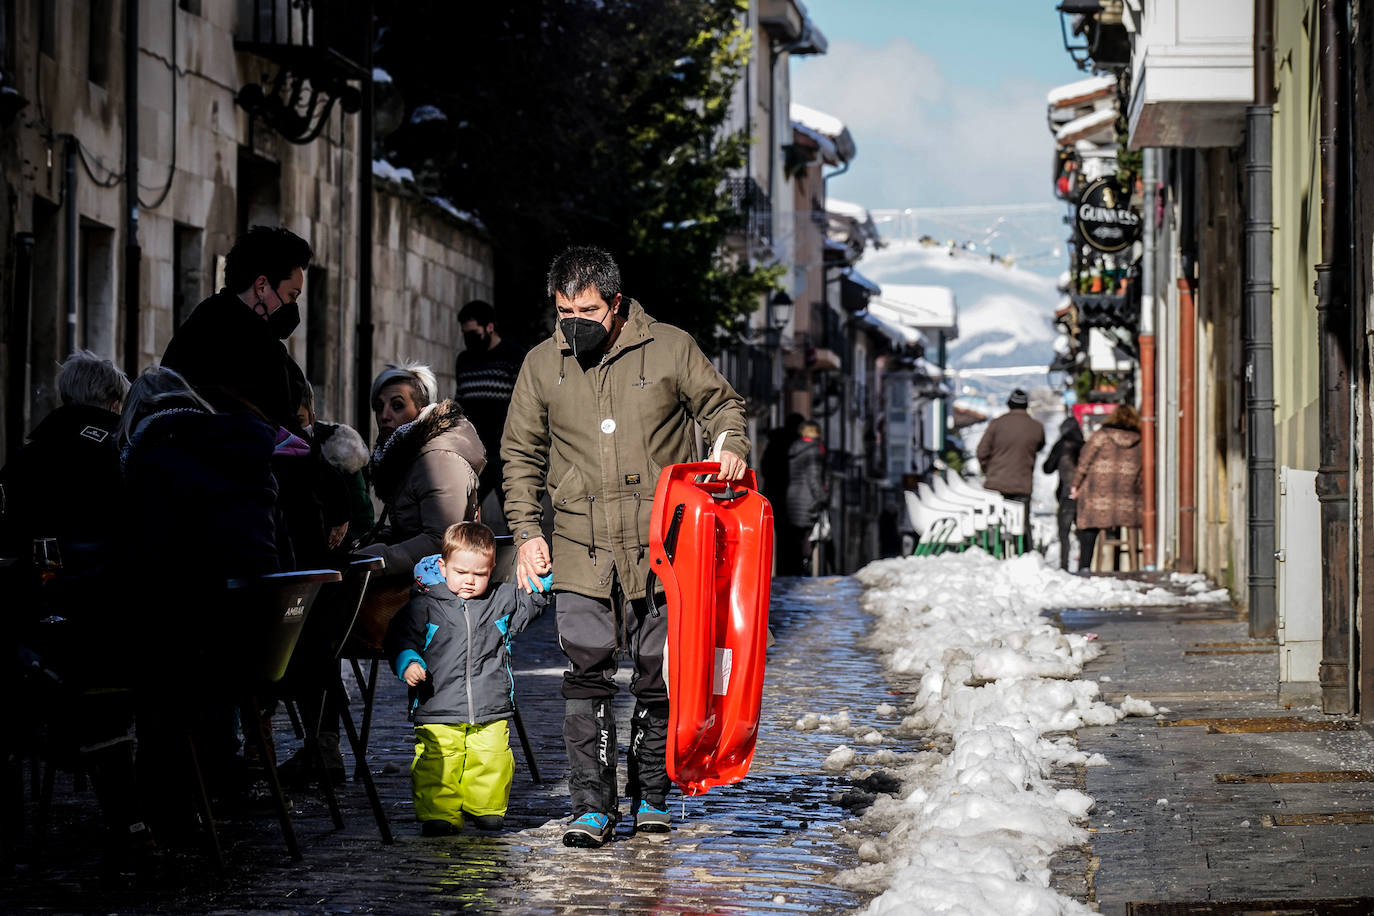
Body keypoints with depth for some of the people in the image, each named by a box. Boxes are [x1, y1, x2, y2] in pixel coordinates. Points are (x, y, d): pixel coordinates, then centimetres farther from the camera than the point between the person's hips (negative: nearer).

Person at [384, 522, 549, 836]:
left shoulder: (503, 601, 9)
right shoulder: (424, 607, 1)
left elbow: (534, 600, 21)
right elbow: (400, 639, 4)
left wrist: (540, 575, 3)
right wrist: (409, 664, -14)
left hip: (491, 714, 2)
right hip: (438, 712, -2)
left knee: (492, 764, -3)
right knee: (436, 768, -10)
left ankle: (487, 809, 18)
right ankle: (439, 814, 4)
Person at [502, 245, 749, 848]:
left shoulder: (670, 350, 0)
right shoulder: (542, 366, 6)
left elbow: (723, 403, 12)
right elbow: (520, 454, 14)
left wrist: (732, 445, -9)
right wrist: (526, 530, 5)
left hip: (659, 547, -1)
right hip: (581, 549, 1)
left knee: (659, 676, 5)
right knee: (586, 677, -6)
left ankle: (651, 797, 19)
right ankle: (592, 807, -1)